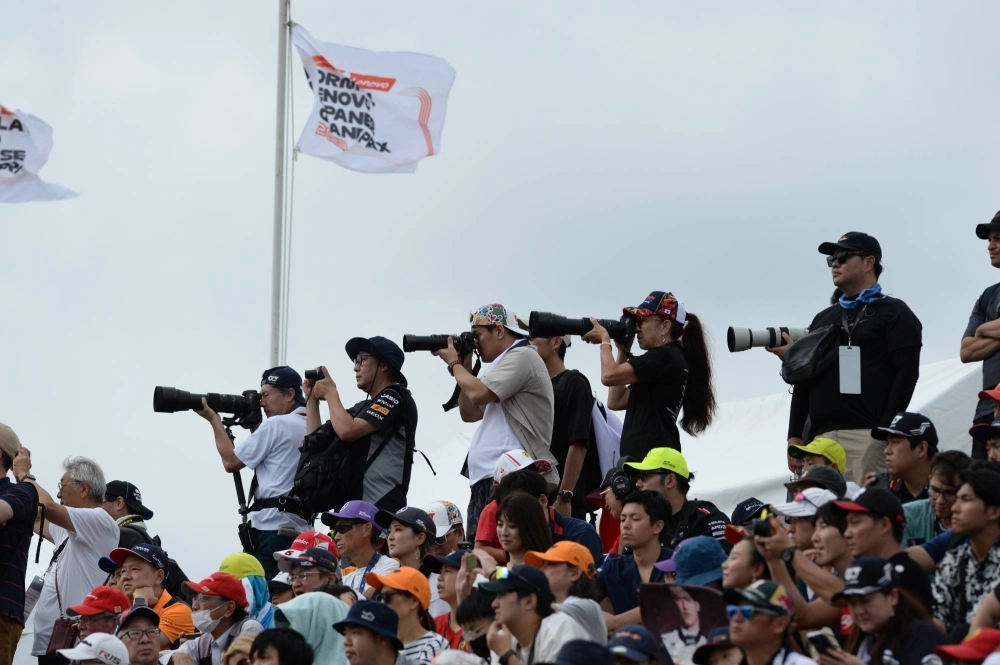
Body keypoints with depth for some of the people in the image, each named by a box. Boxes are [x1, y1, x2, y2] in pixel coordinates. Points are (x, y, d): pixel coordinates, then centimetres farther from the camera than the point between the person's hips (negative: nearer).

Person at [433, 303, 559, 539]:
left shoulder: (522, 356, -6)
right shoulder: (507, 362, 26)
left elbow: (478, 393, -16)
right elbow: (469, 413, 30)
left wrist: (454, 364, 2)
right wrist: (465, 367, 20)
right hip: (489, 480, 11)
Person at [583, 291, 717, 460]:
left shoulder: (665, 357, -9)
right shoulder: (660, 361, 24)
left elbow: (609, 376, -16)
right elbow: (616, 401, 24)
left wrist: (604, 339, 4)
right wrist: (623, 351, 21)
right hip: (643, 460, 10)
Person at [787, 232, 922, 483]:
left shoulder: (894, 313, 7)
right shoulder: (823, 319, 26)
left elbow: (906, 375, -5)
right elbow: (803, 378, 23)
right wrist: (794, 436, 12)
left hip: (868, 436, -6)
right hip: (821, 437, 6)